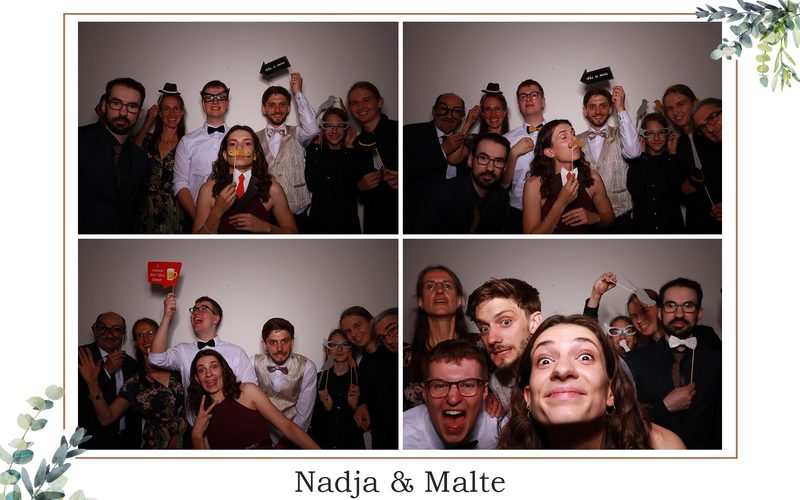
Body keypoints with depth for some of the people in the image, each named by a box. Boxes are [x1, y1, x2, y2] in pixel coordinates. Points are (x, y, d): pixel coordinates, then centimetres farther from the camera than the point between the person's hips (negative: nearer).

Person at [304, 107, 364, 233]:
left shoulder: (357, 153, -2)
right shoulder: (314, 150, 0)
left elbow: (355, 187, -18)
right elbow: (311, 185, -15)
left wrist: (349, 149, -13)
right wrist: (316, 147, -10)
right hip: (318, 222, 0)